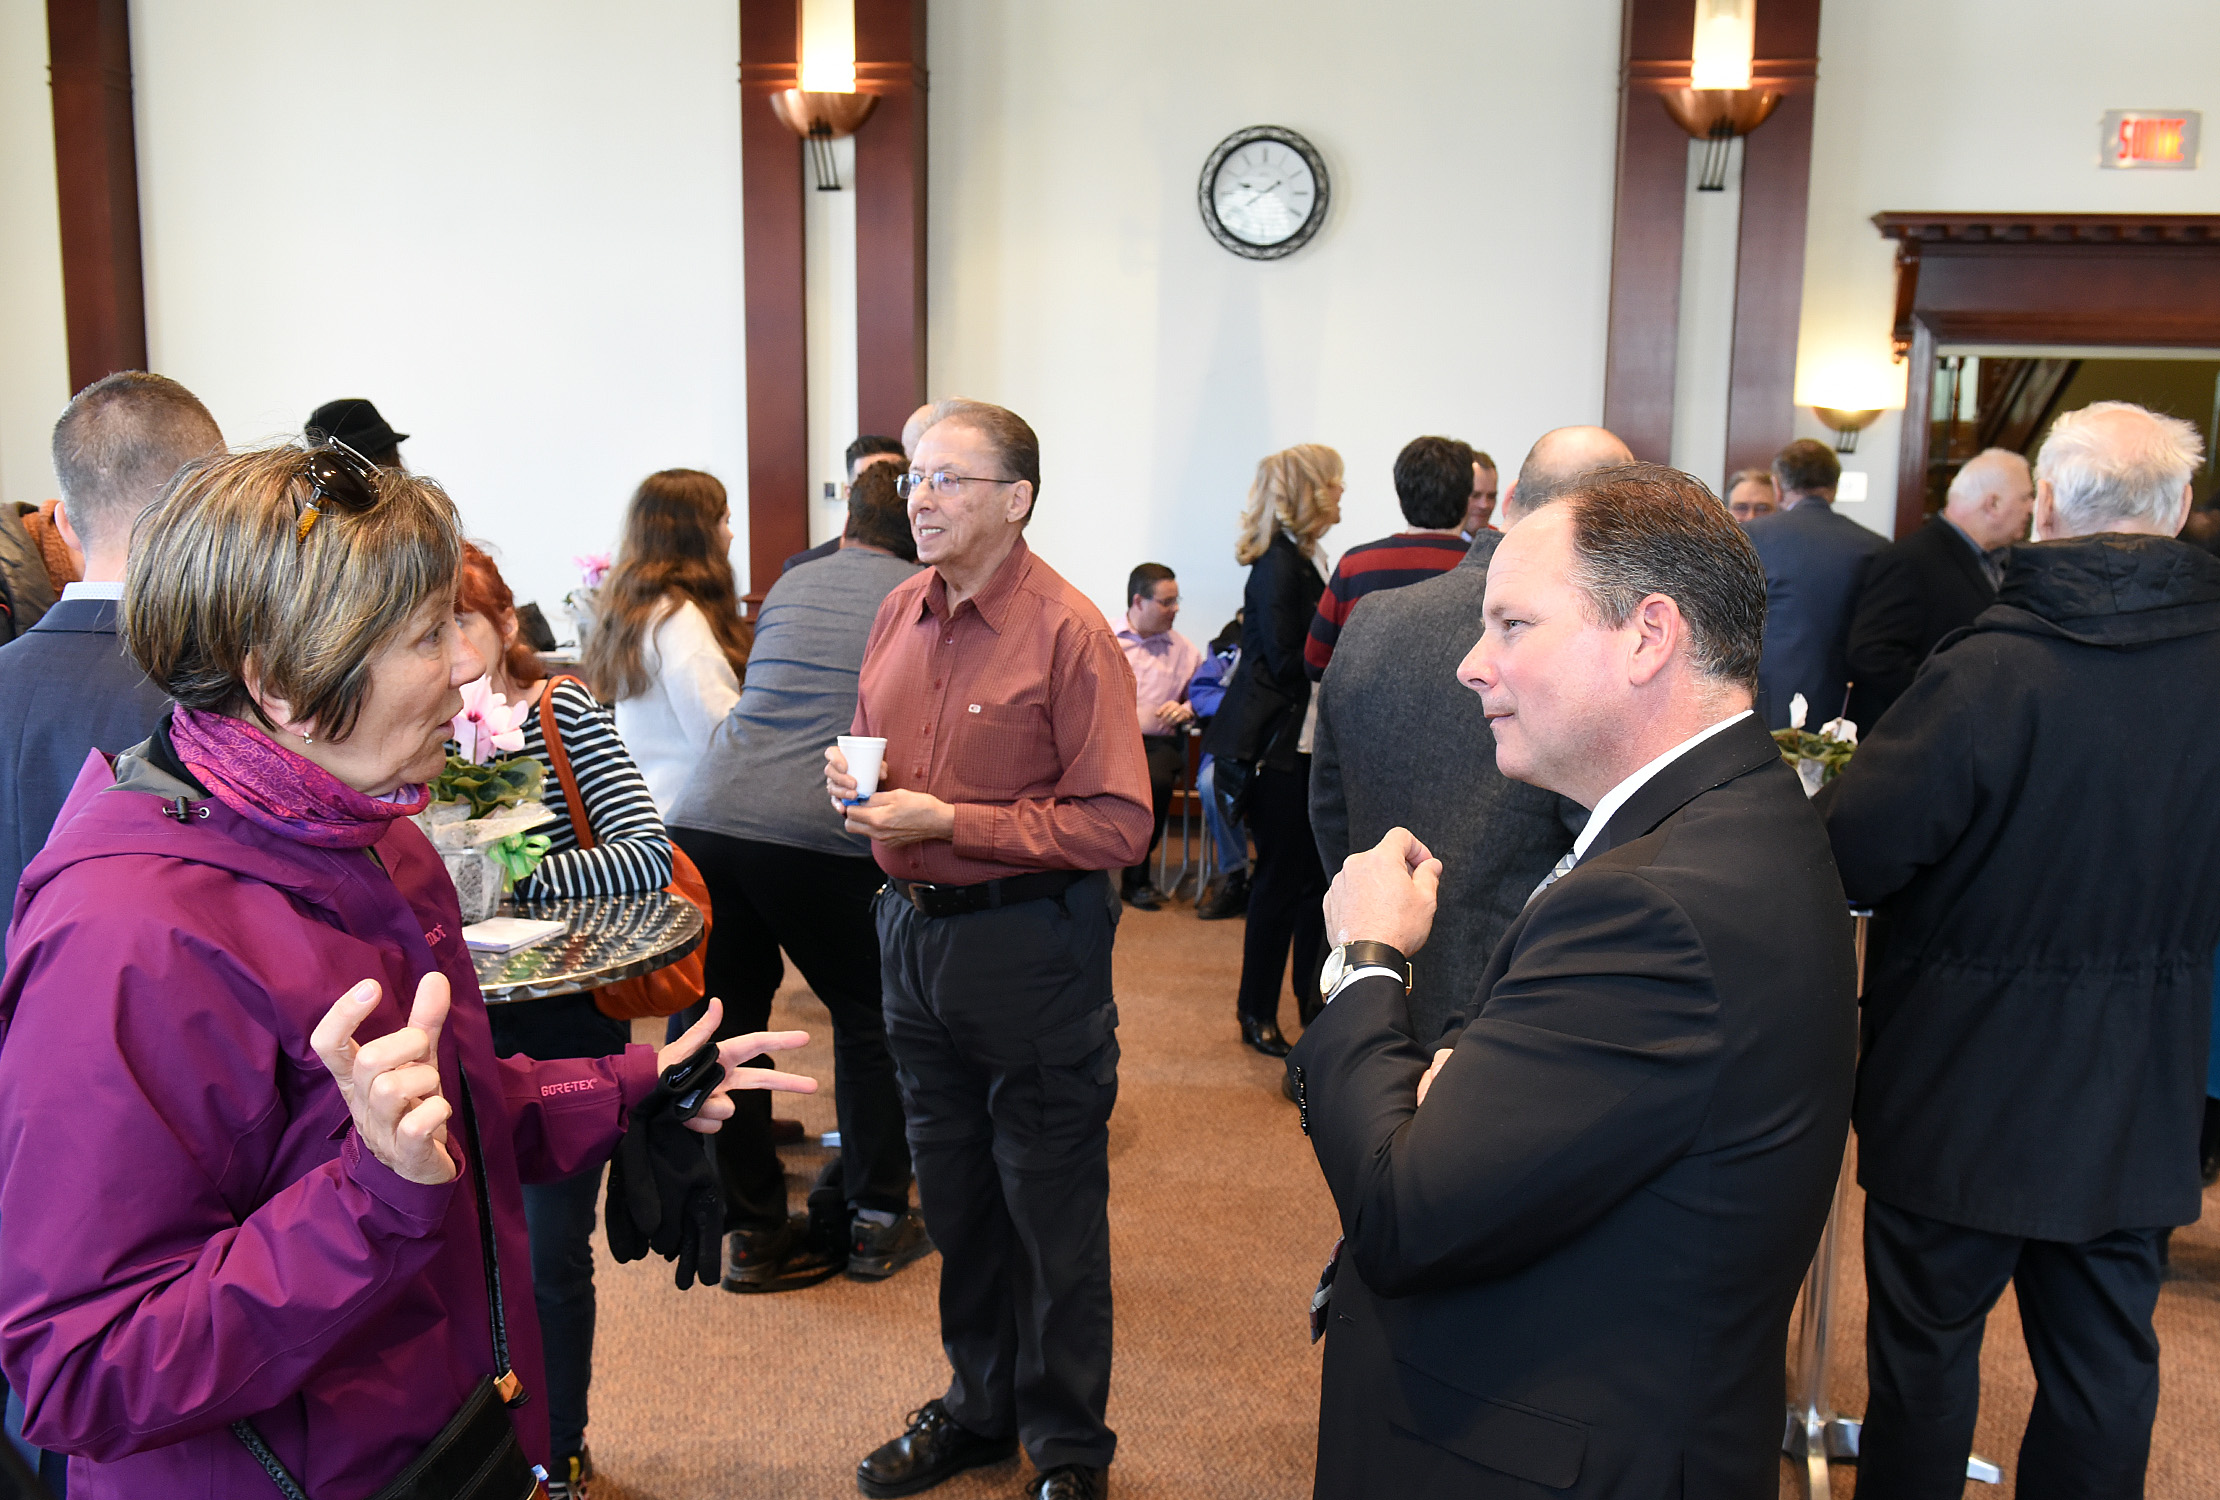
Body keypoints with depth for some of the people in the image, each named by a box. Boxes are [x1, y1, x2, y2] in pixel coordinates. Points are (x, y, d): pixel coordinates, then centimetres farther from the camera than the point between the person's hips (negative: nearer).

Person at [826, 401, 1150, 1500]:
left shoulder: (1068, 633, -15)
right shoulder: (901, 611, 6)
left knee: (1052, 1213, 7)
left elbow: (1118, 826, -20)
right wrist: (851, 773, -2)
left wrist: (950, 821, -22)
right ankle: (980, 1408, 39)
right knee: (954, 1198, 20)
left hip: (1029, 945, -7)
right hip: (913, 931, 7)